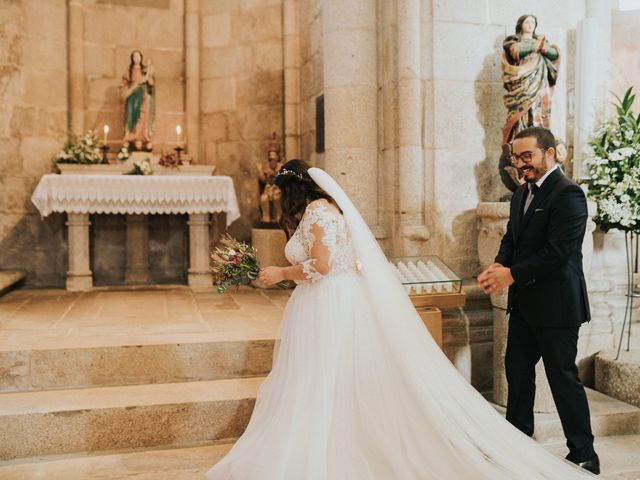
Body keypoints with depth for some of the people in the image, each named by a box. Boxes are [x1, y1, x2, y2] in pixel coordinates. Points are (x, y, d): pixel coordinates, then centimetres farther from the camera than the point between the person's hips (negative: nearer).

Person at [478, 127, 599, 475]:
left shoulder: (567, 194, -16)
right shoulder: (522, 193, 12)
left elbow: (557, 252, -23)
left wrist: (512, 275, -19)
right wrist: (500, 266, -5)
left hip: (555, 305, -9)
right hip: (524, 302, 9)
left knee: (563, 378, 1)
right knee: (517, 369, 18)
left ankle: (583, 456, 17)